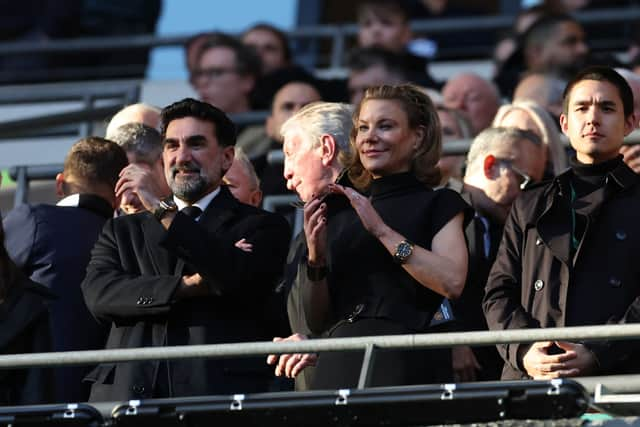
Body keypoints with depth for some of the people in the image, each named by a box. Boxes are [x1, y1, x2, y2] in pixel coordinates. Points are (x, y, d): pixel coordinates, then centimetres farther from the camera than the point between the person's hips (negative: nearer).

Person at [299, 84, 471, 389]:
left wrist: (381, 230, -14)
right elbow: (318, 322, 16)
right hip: (338, 366, 4)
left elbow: (452, 282, -13)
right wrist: (316, 258, -2)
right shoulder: (339, 213, 19)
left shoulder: (438, 204, 6)